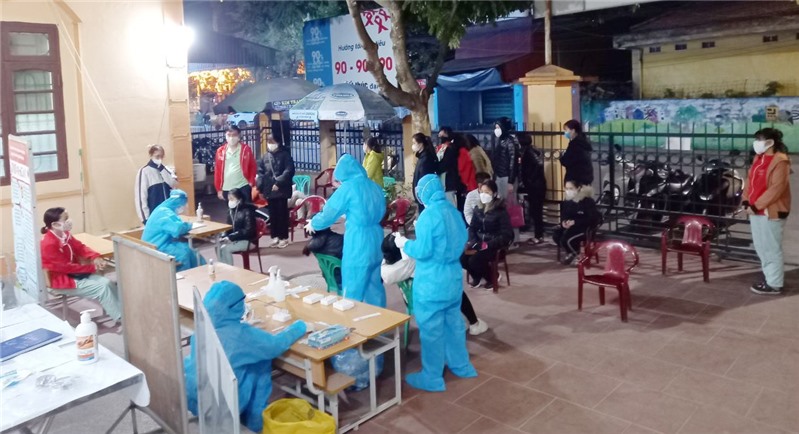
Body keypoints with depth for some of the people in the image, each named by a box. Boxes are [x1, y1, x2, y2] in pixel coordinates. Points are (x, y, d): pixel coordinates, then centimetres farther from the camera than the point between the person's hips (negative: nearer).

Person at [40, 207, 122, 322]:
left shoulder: (65, 234, 0)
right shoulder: (49, 244, -25)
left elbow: (80, 247, 11)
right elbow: (65, 267, -24)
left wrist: (95, 258, -9)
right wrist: (92, 268, -19)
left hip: (74, 273, 8)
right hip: (62, 280, -8)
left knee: (108, 282, -11)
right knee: (102, 287, -19)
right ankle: (121, 318, -11)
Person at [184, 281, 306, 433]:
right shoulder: (241, 333, -21)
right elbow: (277, 344, -9)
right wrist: (301, 326, 5)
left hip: (191, 398, 6)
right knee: (261, 361, 6)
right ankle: (256, 418, 15)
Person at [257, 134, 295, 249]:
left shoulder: (285, 154, -2)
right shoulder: (265, 157, 12)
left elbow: (289, 171, -11)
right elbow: (260, 172, 12)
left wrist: (279, 182, -18)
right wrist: (260, 186, -1)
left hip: (281, 189, -4)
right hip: (269, 190, 5)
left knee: (282, 213, 1)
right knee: (272, 214, 10)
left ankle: (284, 237, 9)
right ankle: (275, 236, 19)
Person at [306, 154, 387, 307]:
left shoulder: (348, 187, -9)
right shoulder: (374, 186, 9)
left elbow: (329, 213, -3)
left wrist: (313, 223, 15)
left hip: (358, 244, -7)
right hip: (375, 241, 7)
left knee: (353, 290, 5)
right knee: (374, 285, 16)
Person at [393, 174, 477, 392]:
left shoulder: (428, 215, -19)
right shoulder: (454, 212, 6)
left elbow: (422, 251, -20)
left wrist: (404, 243, -1)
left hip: (432, 282, -8)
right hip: (454, 277, 8)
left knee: (431, 328, 3)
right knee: (453, 322, 20)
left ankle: (432, 378, 13)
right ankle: (461, 365, 34)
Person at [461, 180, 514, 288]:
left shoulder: (501, 211, -12)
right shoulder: (478, 209, 5)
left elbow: (506, 235, -15)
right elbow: (472, 228, 12)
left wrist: (487, 245, -24)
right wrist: (473, 241, -10)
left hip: (495, 245, -5)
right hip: (479, 242, 5)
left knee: (474, 260, -27)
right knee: (461, 257, -19)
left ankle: (492, 278, 5)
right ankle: (476, 276, 13)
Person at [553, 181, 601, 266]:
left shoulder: (587, 201, -16)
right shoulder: (567, 201, 3)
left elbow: (593, 218, -19)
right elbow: (563, 215, 13)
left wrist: (575, 222, -26)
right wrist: (563, 221, -14)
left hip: (585, 227, -6)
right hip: (570, 226, 6)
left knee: (566, 239, -28)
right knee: (556, 236, -20)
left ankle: (574, 253, 8)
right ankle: (571, 252, 9)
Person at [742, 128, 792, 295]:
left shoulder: (780, 162, -15)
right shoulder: (759, 158, 12)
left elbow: (776, 189, -20)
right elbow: (750, 180, 16)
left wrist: (756, 206, -19)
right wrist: (746, 201, 4)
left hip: (771, 212, -9)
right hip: (756, 210, 9)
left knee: (772, 249, -2)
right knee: (761, 247, 15)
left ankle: (774, 285, 6)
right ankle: (770, 278, 27)